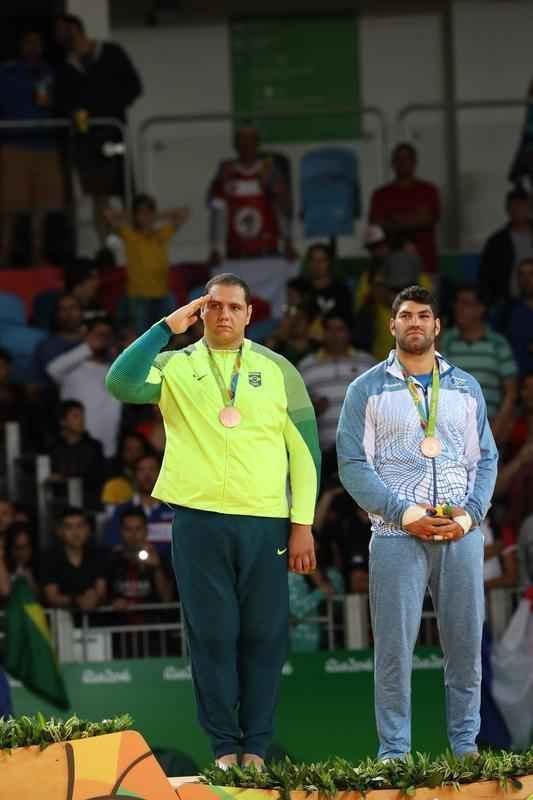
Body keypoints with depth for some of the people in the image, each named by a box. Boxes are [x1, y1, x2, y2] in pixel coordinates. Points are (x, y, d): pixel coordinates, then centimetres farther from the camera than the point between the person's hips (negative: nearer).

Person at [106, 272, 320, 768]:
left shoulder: (278, 371, 10)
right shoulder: (175, 367, 8)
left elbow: (304, 450, 8)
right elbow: (120, 383, -12)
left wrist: (303, 523, 1)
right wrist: (168, 327, -10)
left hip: (266, 522, 0)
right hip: (199, 518, 0)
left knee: (263, 636, 0)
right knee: (212, 634, 0)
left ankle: (256, 748, 6)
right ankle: (224, 747, 6)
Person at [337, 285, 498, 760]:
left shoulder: (467, 388, 13)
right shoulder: (367, 390, 4)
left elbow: (486, 459, 10)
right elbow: (353, 464, -3)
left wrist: (471, 513, -7)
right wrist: (405, 514, -13)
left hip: (463, 535, 3)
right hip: (397, 536, -3)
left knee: (466, 641, 3)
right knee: (395, 645, -4)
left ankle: (466, 743, 12)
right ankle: (394, 751, 0)